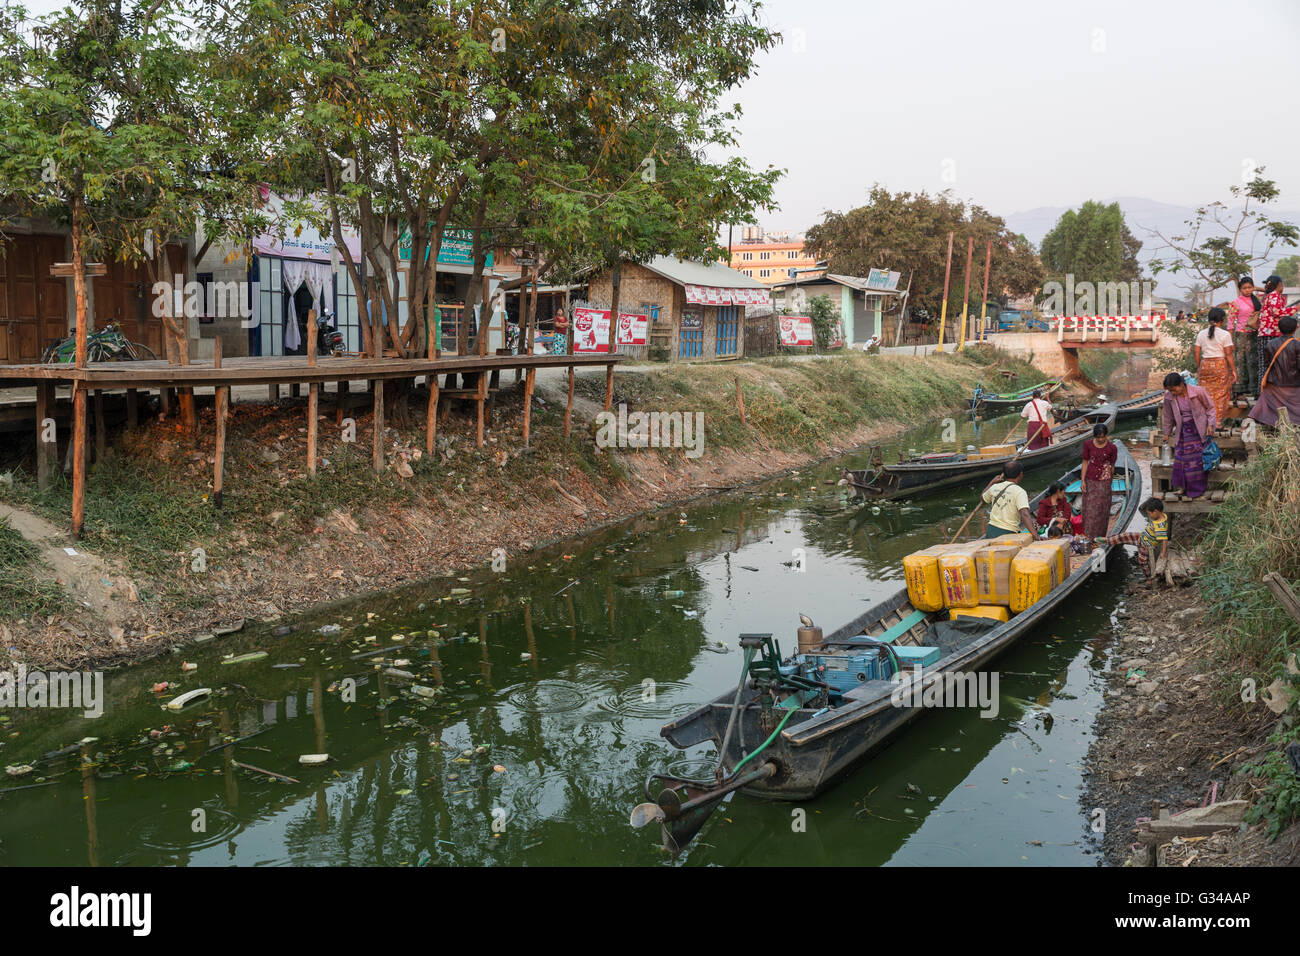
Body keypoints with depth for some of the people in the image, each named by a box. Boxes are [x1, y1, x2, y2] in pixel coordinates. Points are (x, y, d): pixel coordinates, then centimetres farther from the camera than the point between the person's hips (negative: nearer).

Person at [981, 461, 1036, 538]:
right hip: (1008, 534, -6)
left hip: (991, 530, 6)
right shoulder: (1019, 492, -11)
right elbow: (1025, 515, -24)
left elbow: (984, 499, 28)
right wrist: (1035, 535, -30)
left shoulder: (994, 487, 6)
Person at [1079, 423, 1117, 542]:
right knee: (1089, 509, 5)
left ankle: (1099, 537, 16)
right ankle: (1088, 535, 15)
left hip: (1104, 481, -1)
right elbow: (1085, 462, 0)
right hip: (1090, 480, 1)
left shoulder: (1112, 448, -9)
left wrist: (1110, 482, 12)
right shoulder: (1088, 444, -6)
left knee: (1101, 510, 5)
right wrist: (1082, 480, -4)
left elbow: (1112, 466, 3)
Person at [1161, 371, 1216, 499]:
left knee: (1196, 457, -5)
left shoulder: (1198, 391, -16)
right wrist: (1167, 433, 17)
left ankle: (1196, 488, 5)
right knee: (1180, 456, -4)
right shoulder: (1169, 396, -7)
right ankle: (1181, 486, 6)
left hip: (1199, 429, -3)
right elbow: (1168, 416, 9)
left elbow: (1210, 407, -2)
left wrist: (1210, 424, -9)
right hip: (1183, 430, 3)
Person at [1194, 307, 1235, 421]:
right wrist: (1234, 370, -2)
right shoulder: (1225, 335, -7)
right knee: (1220, 394, 4)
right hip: (1220, 365, -4)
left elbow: (1197, 353, 6)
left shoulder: (1201, 334, 4)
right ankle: (1218, 419, 4)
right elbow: (1228, 354, -8)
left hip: (1205, 365, 4)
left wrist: (1198, 368, 16)